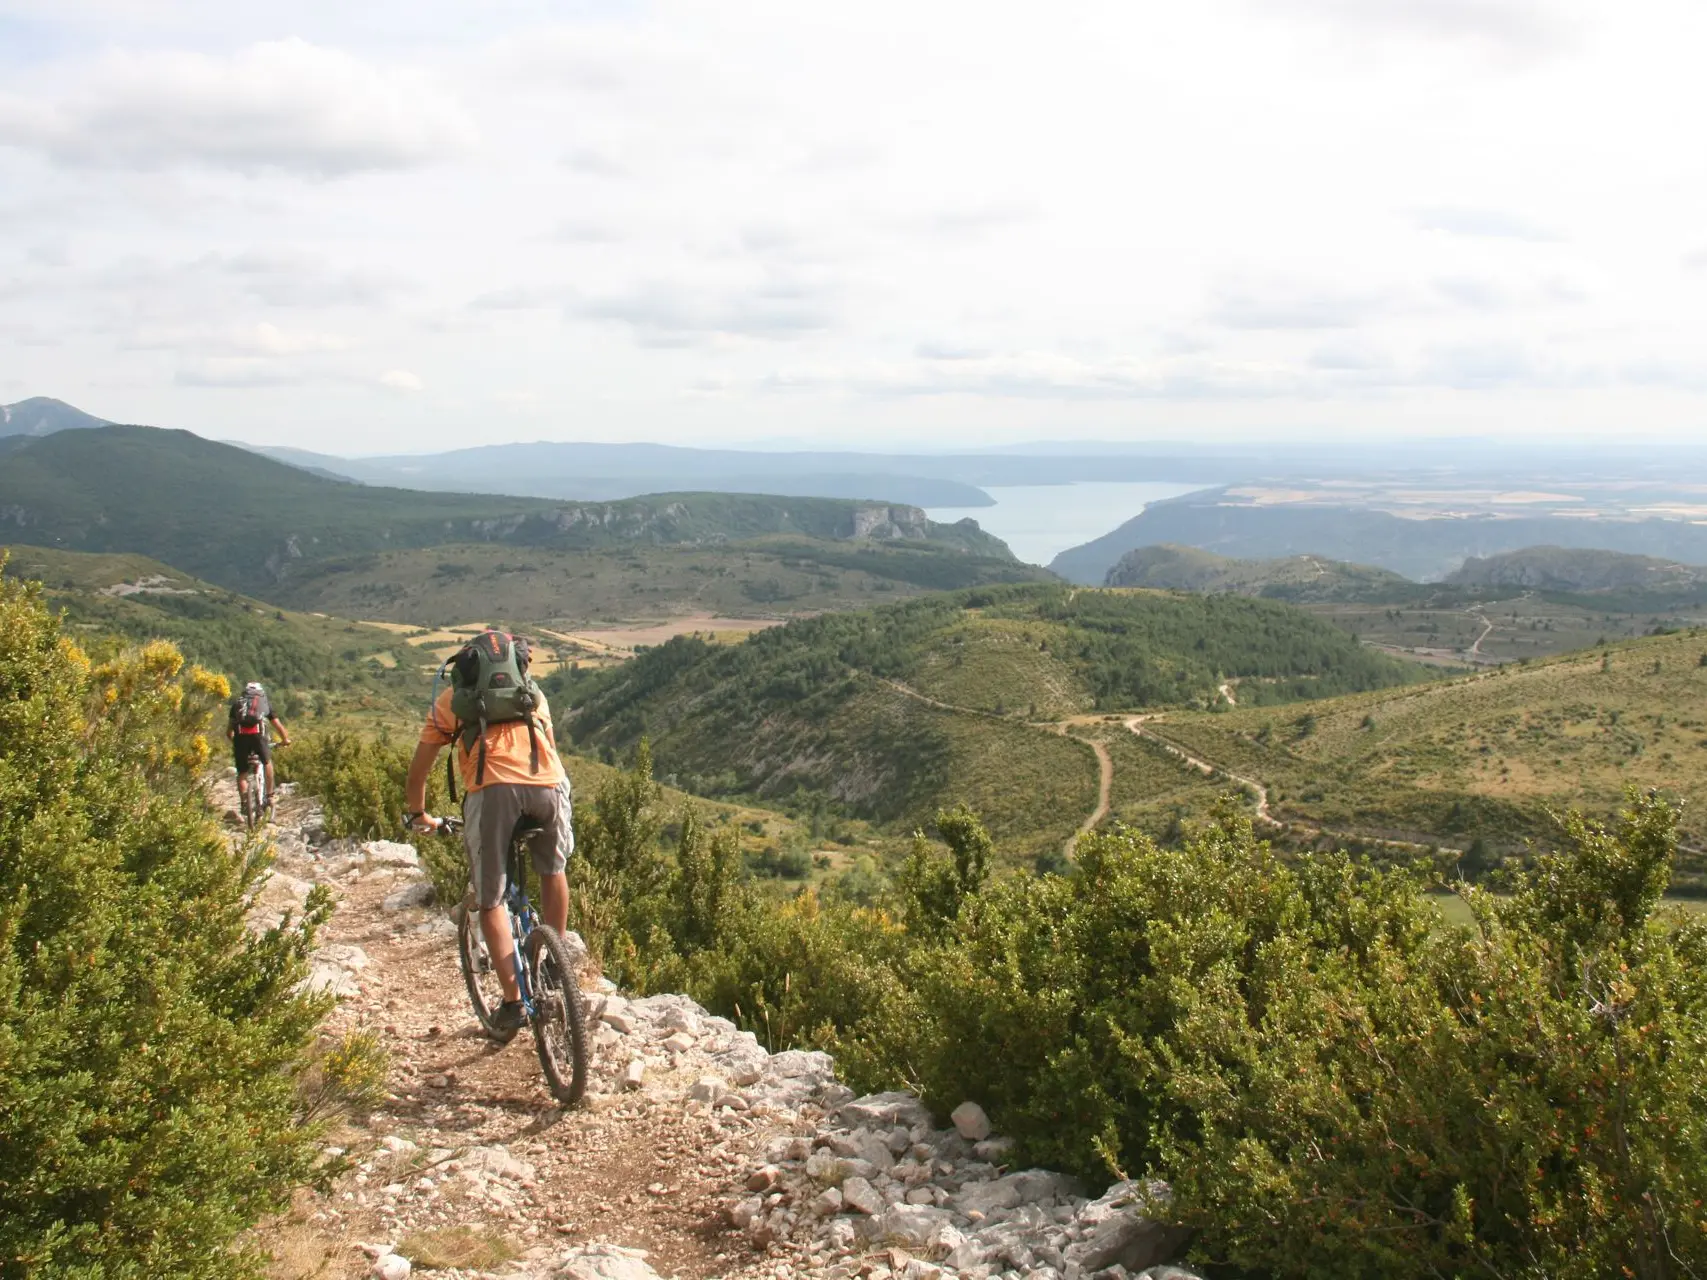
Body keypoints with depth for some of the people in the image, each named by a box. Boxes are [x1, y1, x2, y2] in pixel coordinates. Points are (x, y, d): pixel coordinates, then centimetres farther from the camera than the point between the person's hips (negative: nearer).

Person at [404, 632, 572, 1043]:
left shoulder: (451, 699, 27)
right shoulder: (533, 694, 32)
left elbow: (418, 772, 31)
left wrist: (420, 816, 47)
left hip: (492, 789, -2)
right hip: (547, 784, 2)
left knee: (490, 901, 10)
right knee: (553, 872, 29)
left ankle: (512, 1001, 3)